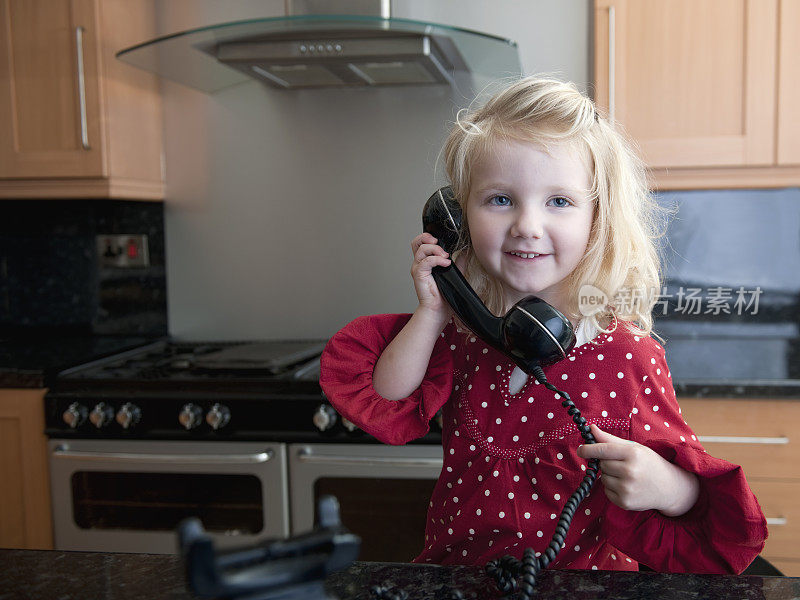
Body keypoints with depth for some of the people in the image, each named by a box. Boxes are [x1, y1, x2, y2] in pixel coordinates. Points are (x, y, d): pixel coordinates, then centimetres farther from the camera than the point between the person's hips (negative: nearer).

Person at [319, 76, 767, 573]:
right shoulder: (460, 332, 0)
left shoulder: (629, 357, -12)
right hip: (456, 568, 3)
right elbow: (387, 409, -5)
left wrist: (663, 486, -27)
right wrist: (431, 312, -10)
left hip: (584, 580, -3)